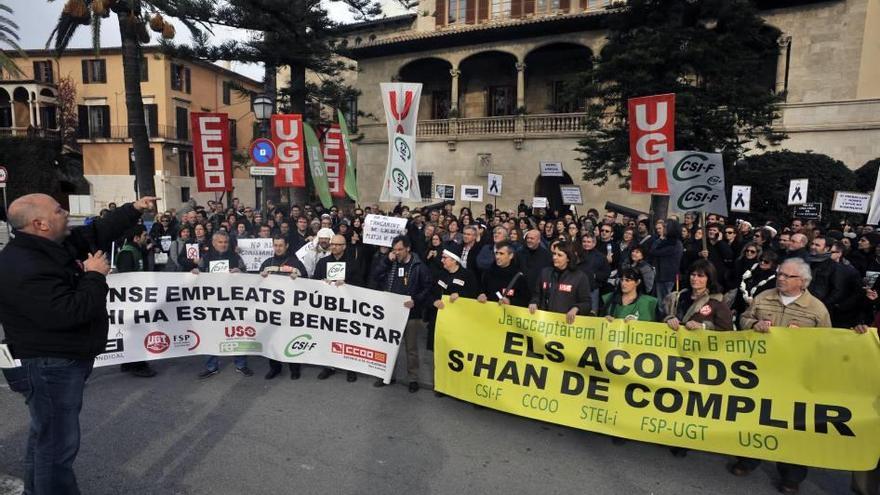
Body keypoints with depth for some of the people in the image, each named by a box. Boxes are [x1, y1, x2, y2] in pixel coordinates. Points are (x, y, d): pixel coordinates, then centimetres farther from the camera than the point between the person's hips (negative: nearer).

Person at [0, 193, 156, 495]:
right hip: (49, 367, -11)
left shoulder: (55, 245, 2)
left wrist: (134, 210, 9)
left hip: (63, 360, 11)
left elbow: (99, 232, 14)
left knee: (46, 436, 26)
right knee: (58, 443, 0)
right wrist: (95, 275, -20)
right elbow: (70, 312, -31)